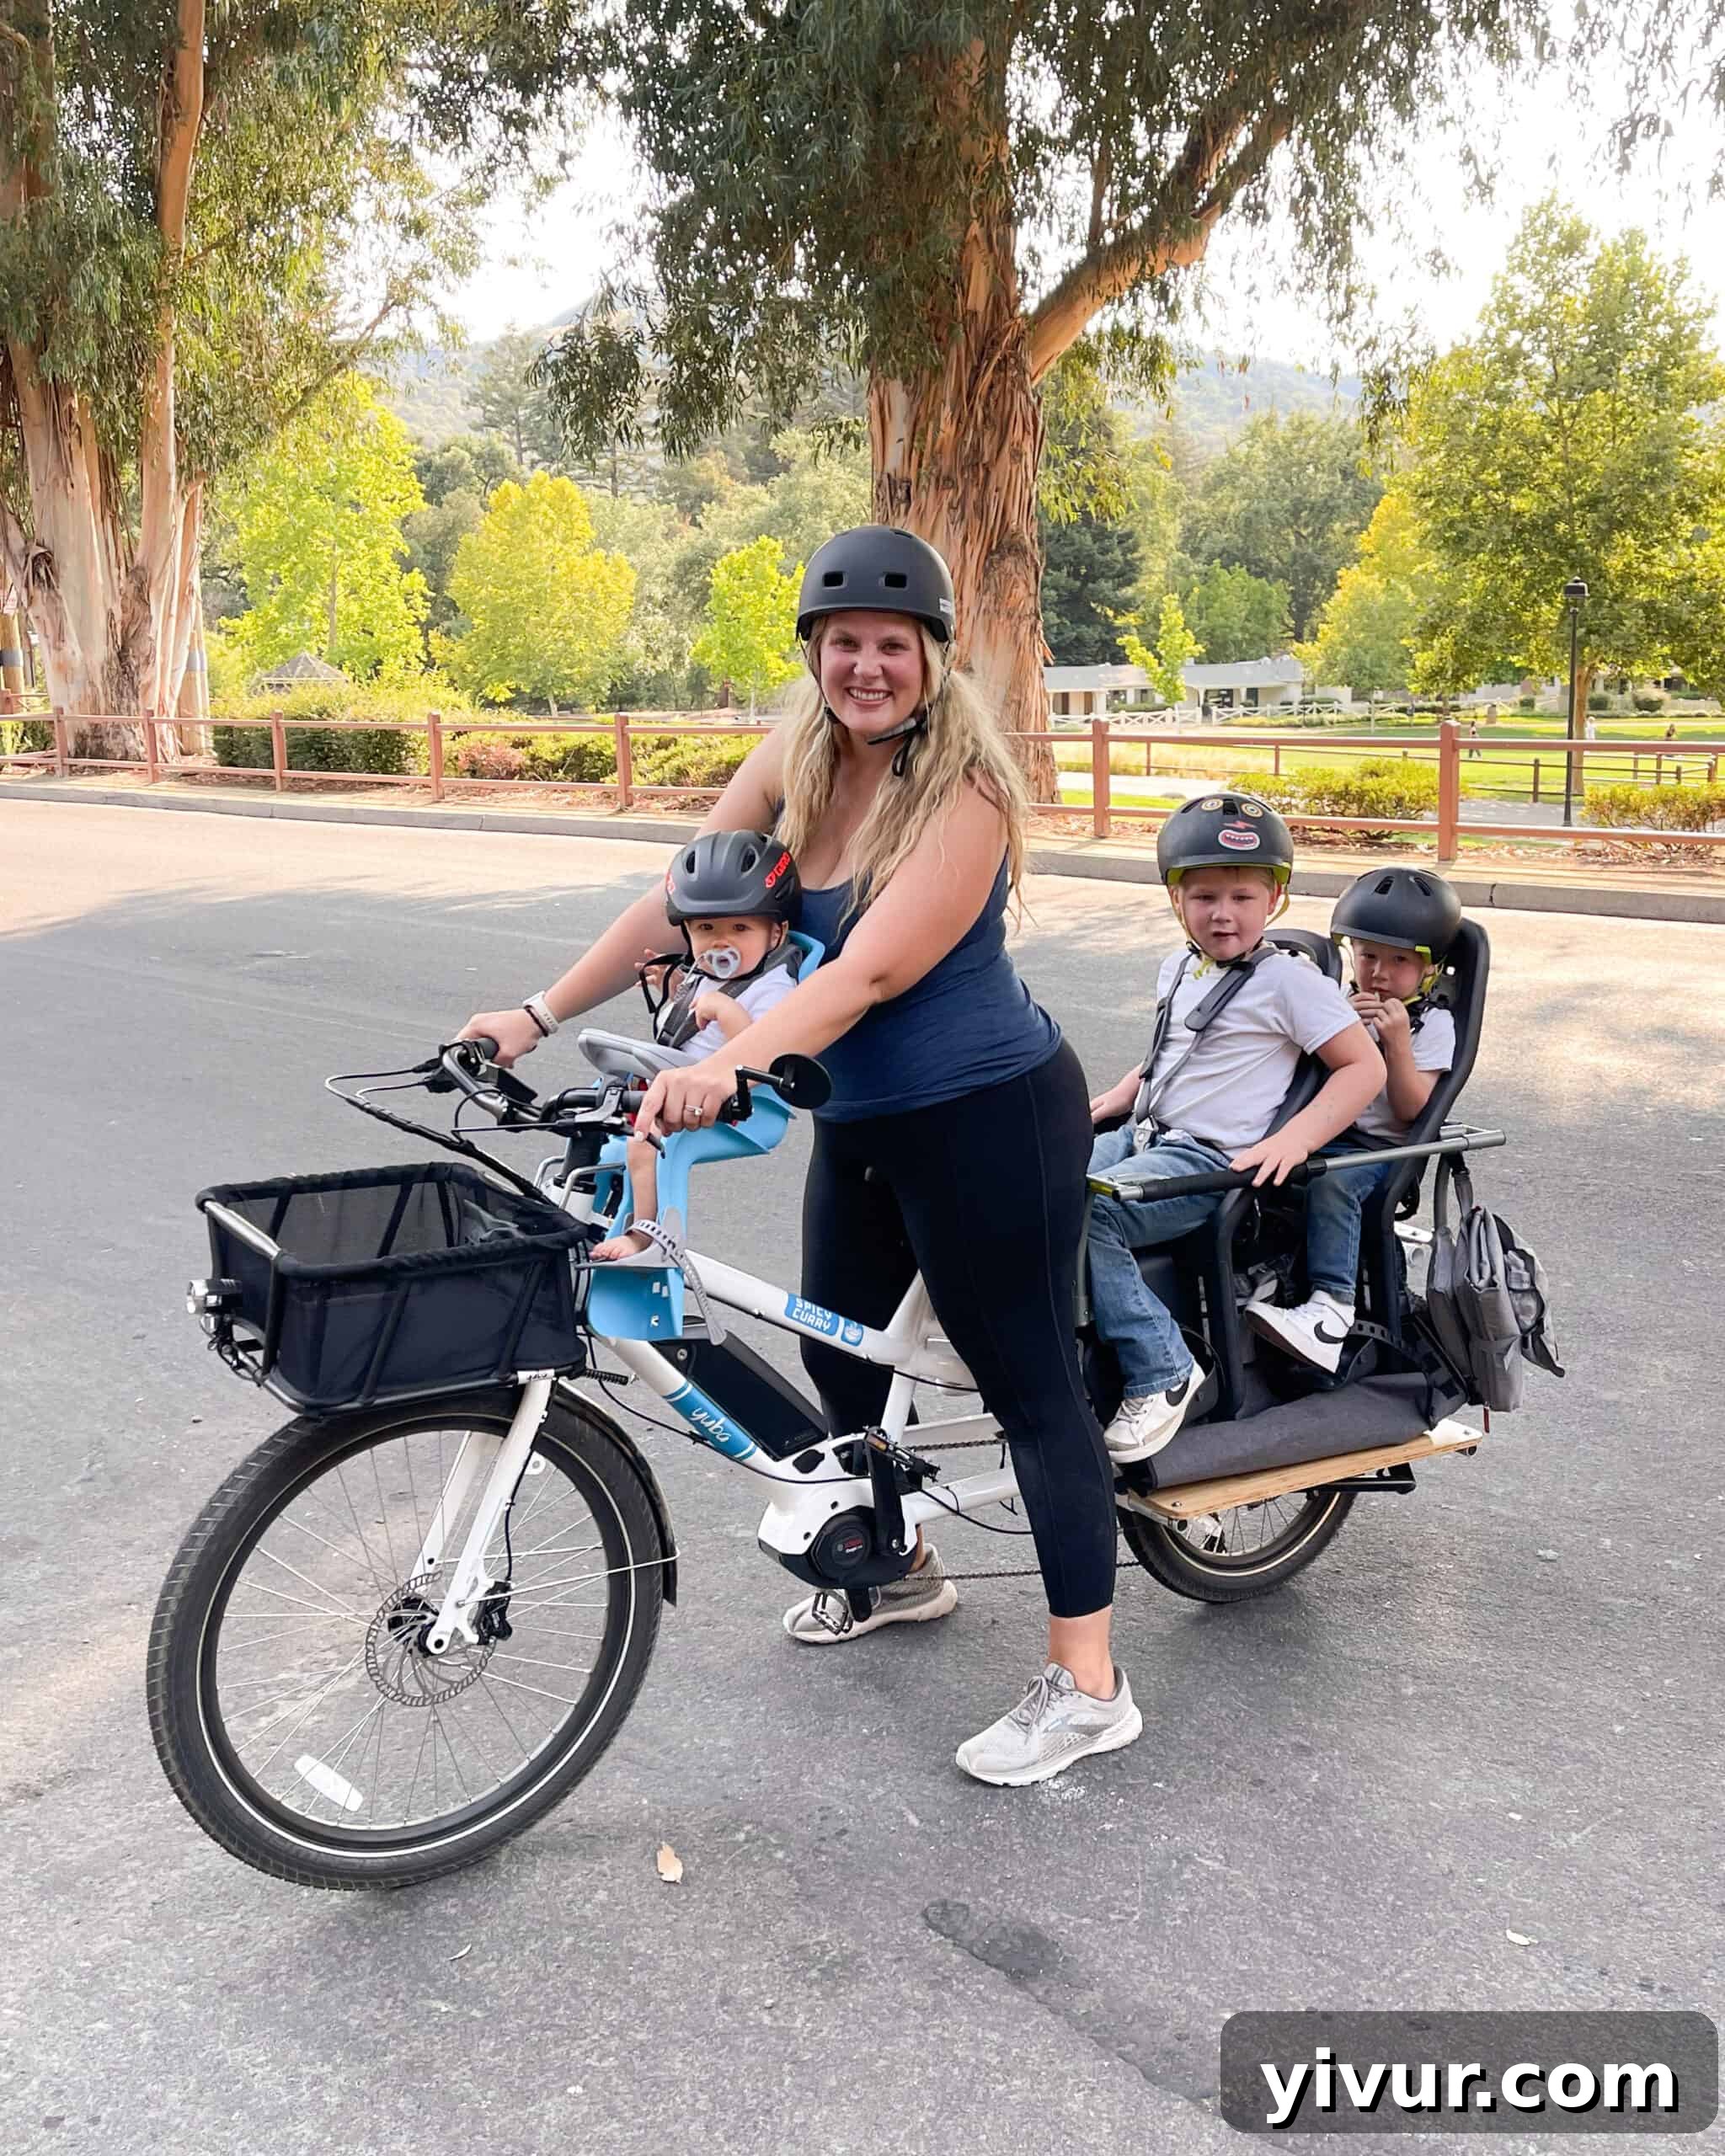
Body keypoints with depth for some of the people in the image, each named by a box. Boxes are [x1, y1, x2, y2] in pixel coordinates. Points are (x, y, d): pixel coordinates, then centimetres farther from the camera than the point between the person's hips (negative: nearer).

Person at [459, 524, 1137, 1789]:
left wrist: (730, 1064, -44)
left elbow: (872, 970, -31)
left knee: (1031, 1386, 0)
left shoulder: (965, 791, -20)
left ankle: (1089, 1687, 12)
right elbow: (681, 899, 1)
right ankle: (901, 1570, 46)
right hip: (860, 1122, 8)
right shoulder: (795, 759, 0)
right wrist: (539, 1015, -5)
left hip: (988, 1119, -8)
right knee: (838, 1351, 20)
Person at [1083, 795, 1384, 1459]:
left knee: (1083, 1216, -29)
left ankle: (1160, 1373, -19)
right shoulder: (1177, 969, 16)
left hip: (1211, 1160, -8)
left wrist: (1292, 1140, -20)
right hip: (1143, 1136, 8)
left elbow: (1365, 1067, -9)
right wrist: (1118, 1096, 15)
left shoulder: (1288, 979, -7)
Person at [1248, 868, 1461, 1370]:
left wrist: (1398, 1042, -15)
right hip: (1316, 1135, 5)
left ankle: (1332, 1304, -43)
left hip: (1379, 1148, -5)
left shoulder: (1432, 1024, 3)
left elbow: (1414, 1114, -6)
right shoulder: (1340, 1005, 17)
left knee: (1331, 1181, -37)